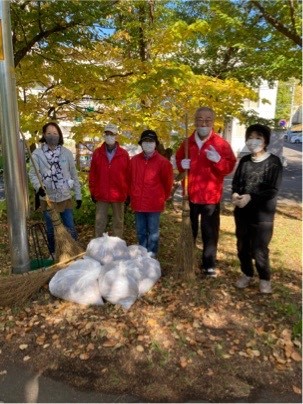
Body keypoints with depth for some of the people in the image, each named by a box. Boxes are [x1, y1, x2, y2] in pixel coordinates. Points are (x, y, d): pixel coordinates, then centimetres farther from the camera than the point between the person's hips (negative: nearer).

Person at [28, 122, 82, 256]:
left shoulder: (67, 153, 0)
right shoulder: (37, 153, -5)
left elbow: (74, 175, 3)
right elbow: (32, 174, -9)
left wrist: (78, 195, 2)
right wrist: (38, 186, -30)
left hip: (65, 197, 0)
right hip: (47, 198, 0)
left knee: (70, 229, 6)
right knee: (50, 230, 15)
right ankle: (53, 254, 33)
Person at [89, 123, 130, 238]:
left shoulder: (124, 154, -2)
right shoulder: (97, 153, 0)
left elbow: (128, 175, 0)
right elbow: (92, 174, 3)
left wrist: (128, 193, -1)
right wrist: (93, 192, 3)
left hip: (119, 194, 0)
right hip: (101, 194, 1)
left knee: (118, 222, 11)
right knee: (99, 222, 9)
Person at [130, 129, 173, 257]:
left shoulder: (163, 162, -8)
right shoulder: (134, 160, 3)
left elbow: (168, 182, 2)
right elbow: (130, 180, 12)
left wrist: (163, 197, 9)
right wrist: (132, 195, 14)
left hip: (154, 203, -3)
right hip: (138, 203, 4)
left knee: (153, 231, 8)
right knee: (140, 231, 15)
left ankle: (151, 254, 22)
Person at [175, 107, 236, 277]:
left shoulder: (221, 144, -6)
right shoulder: (187, 142, 6)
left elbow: (230, 167, -7)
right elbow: (179, 159, 19)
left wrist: (218, 160, -27)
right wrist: (181, 164, -4)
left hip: (211, 195, -3)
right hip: (190, 194, 4)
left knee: (210, 232, 5)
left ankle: (209, 264, 20)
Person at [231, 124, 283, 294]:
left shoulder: (274, 162, -7)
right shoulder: (244, 160, 8)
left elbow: (273, 190, -12)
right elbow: (236, 182, 9)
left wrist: (251, 197, -22)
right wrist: (235, 194, -13)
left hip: (262, 214, -4)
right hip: (242, 212, 5)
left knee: (259, 249, 0)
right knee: (242, 246, 14)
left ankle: (265, 278, 25)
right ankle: (247, 274, 36)